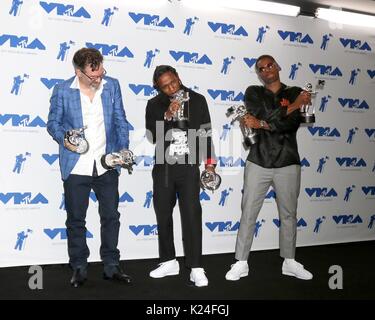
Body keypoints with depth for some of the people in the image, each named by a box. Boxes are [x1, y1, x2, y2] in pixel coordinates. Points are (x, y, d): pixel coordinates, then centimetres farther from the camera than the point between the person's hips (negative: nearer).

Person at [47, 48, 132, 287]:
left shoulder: (112, 85, 1)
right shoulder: (62, 91, -5)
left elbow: (120, 120, 6)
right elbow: (53, 122, 3)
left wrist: (123, 149, -6)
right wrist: (64, 139, -17)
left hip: (107, 165, 2)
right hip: (76, 167, -2)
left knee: (111, 216, 8)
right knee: (76, 220, 8)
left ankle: (111, 266, 23)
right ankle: (79, 268, 23)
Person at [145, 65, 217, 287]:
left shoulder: (198, 100, 2)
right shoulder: (154, 105, 1)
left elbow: (206, 133, 7)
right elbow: (152, 136, -8)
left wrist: (210, 163, 5)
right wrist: (168, 115, -20)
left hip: (189, 168, -2)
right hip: (163, 168, 2)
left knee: (191, 216, -9)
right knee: (163, 215, 9)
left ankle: (196, 268, -4)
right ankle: (169, 262, 24)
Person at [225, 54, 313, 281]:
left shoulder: (295, 93, 6)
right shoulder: (253, 93, 6)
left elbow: (292, 124, -11)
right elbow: (266, 115, -11)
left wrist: (261, 124, -17)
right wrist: (294, 105, -13)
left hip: (288, 164, 1)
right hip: (258, 163, -1)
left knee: (289, 215, 11)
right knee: (248, 214, 1)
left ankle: (289, 262, 25)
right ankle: (241, 263, 11)